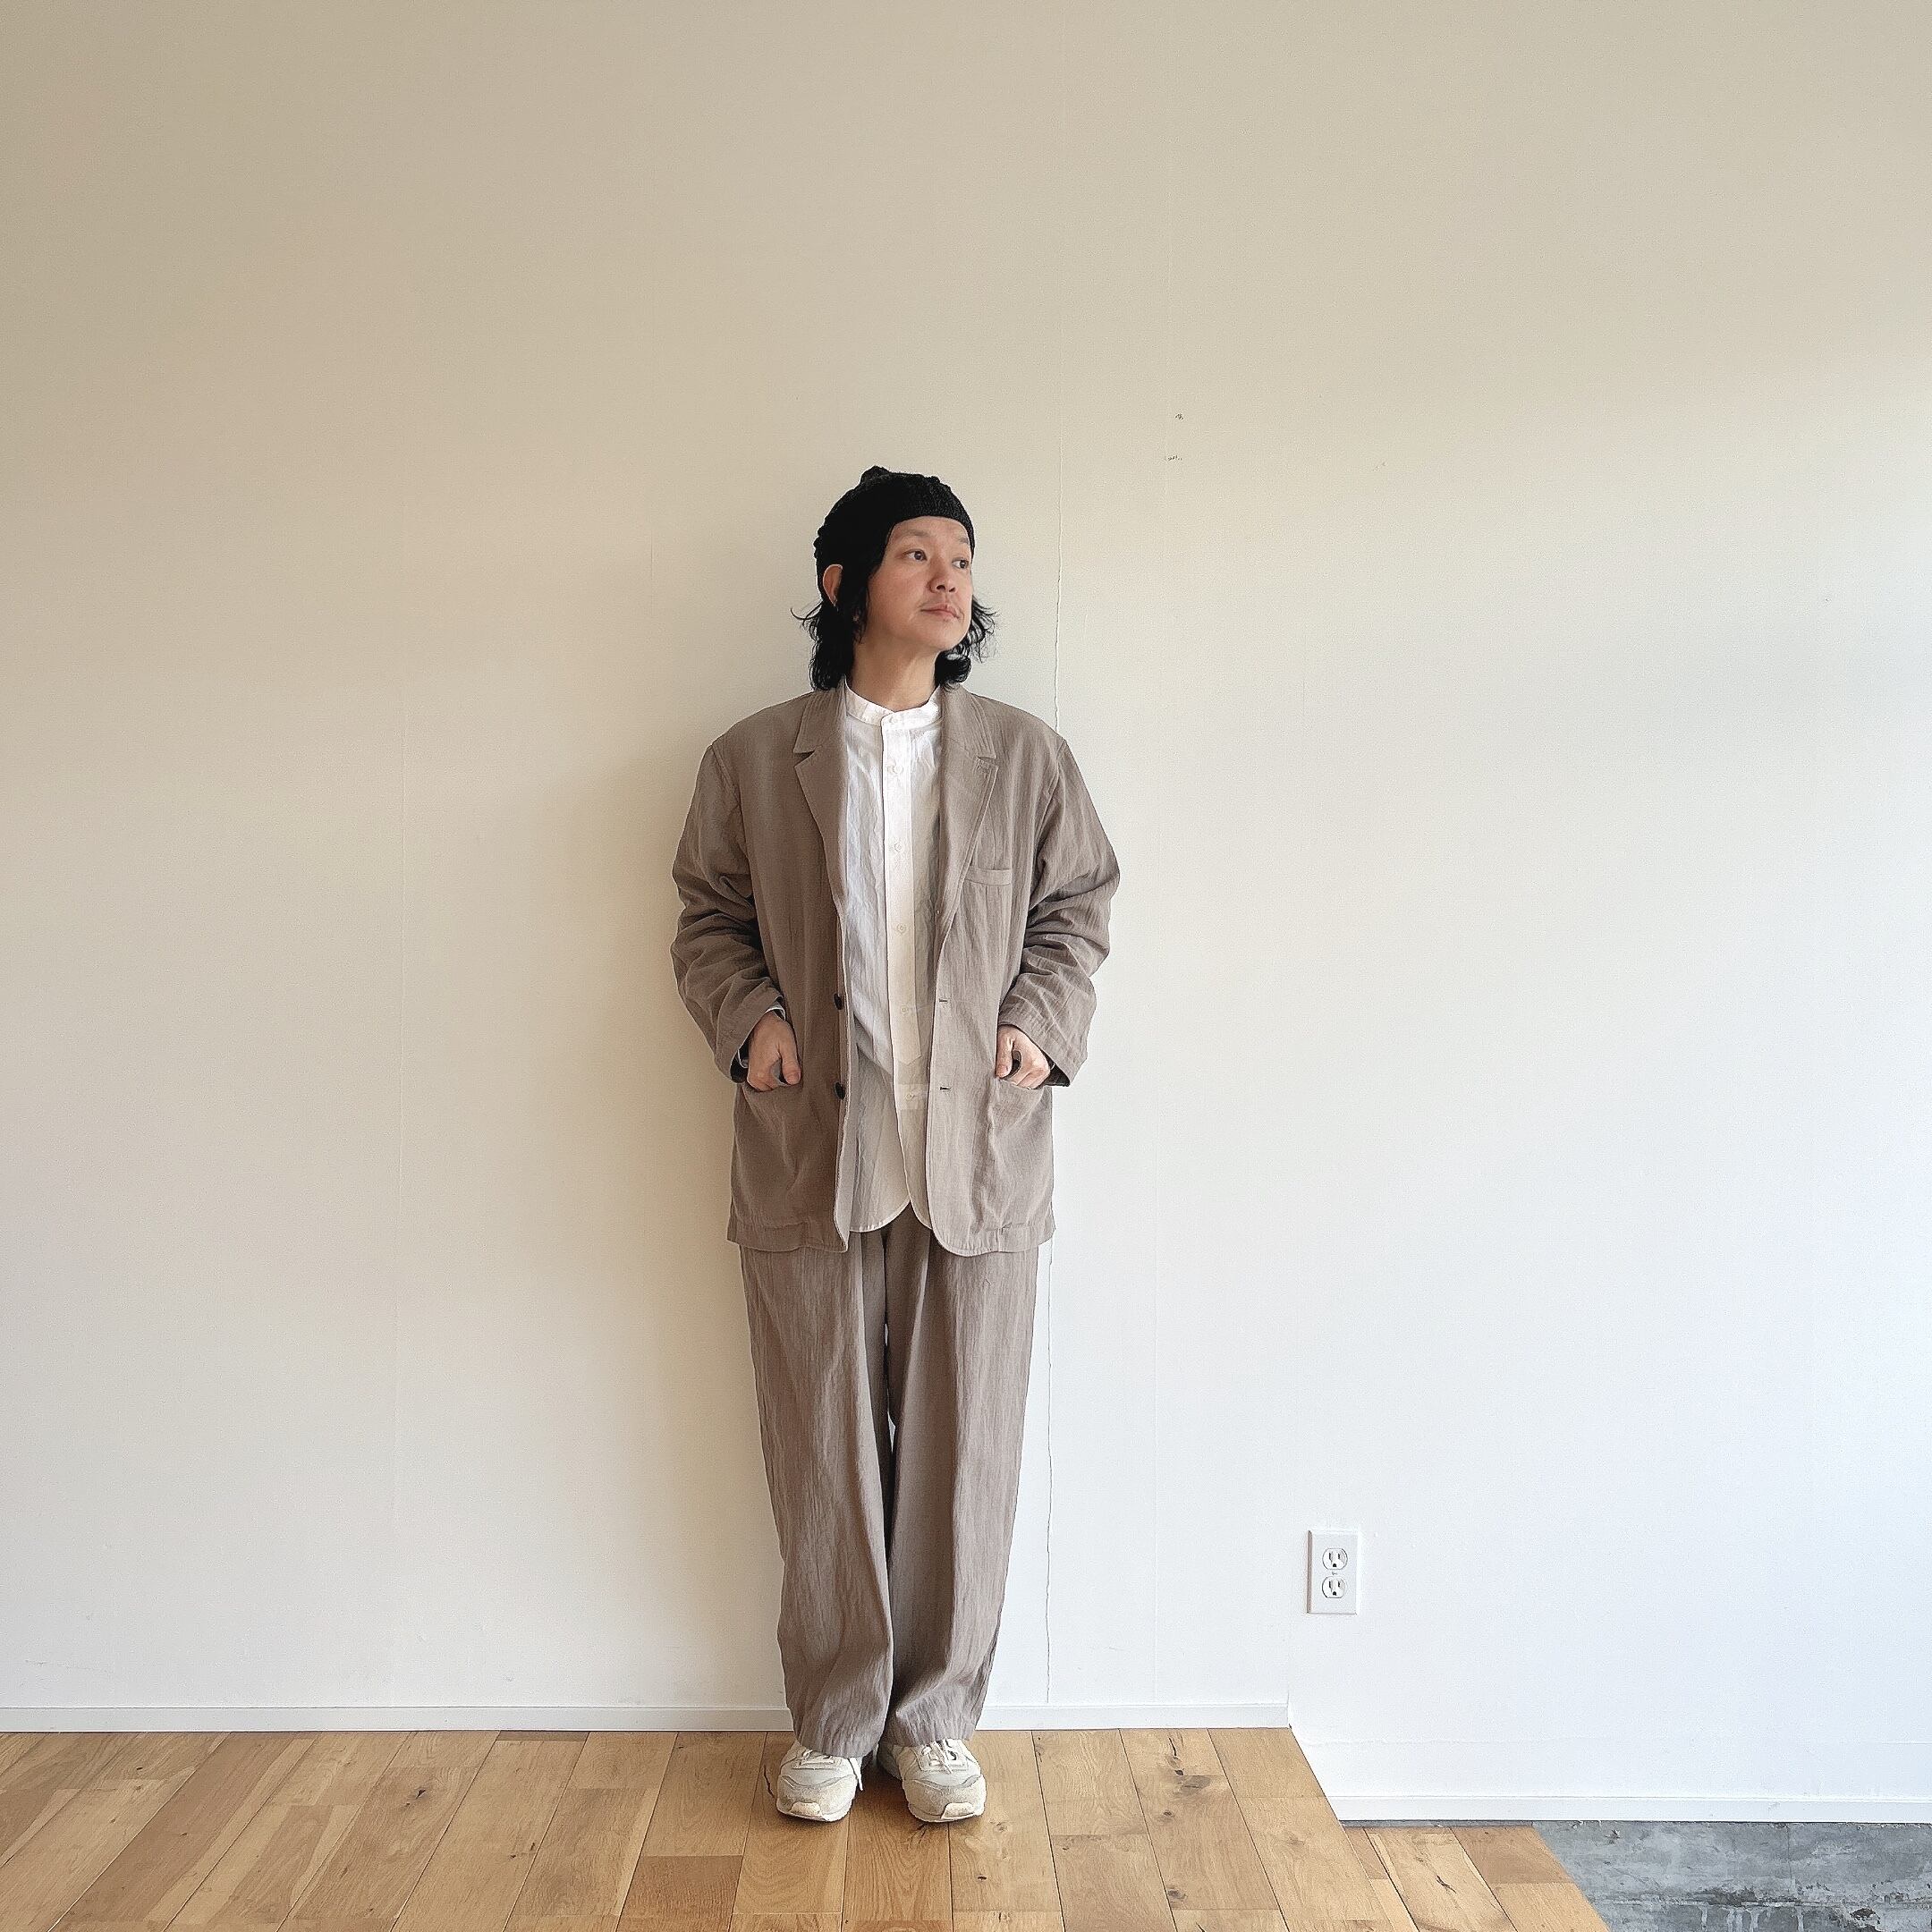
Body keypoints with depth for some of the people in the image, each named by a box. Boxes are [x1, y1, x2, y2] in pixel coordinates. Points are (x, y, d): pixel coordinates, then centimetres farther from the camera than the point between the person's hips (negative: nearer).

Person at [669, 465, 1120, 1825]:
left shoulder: (1026, 754, 7)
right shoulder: (753, 759, 4)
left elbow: (1077, 909, 12)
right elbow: (711, 921, 12)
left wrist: (1044, 1024, -3)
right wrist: (748, 1019, -6)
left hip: (980, 1159, 1)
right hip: (812, 1158, 0)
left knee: (964, 1453, 8)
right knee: (824, 1456, 8)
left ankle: (935, 1719, 28)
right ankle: (835, 1721, 28)